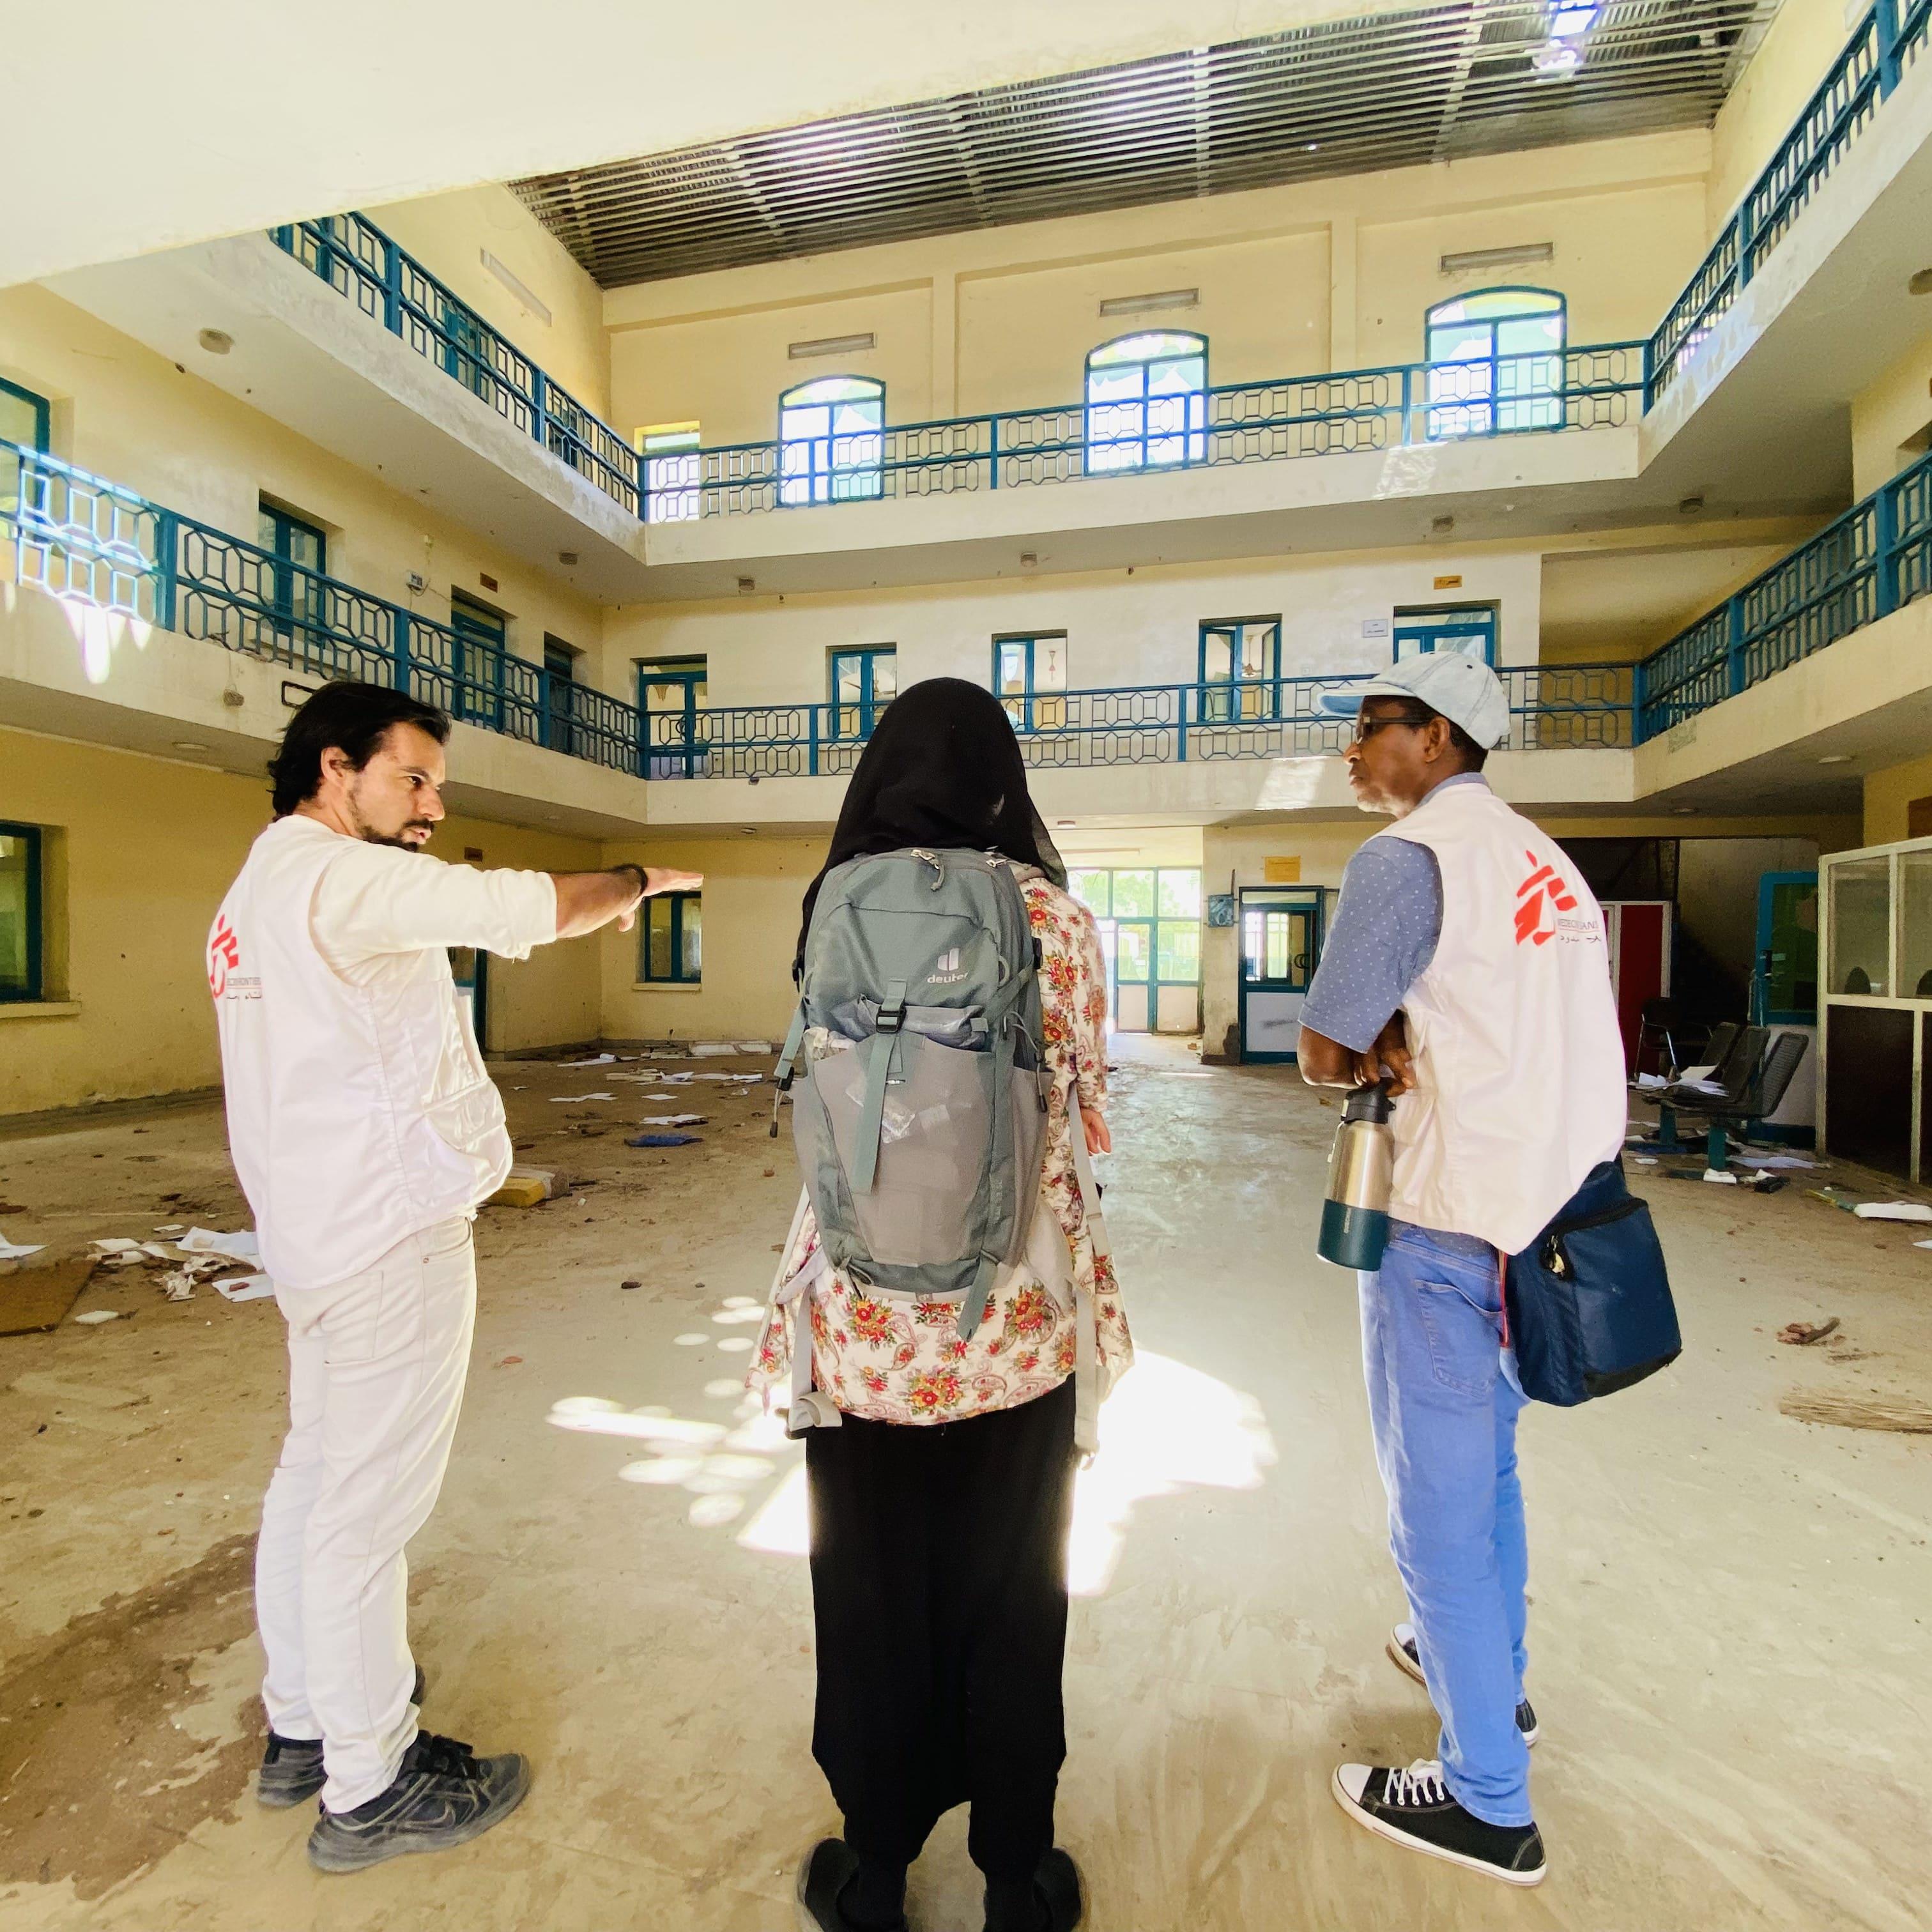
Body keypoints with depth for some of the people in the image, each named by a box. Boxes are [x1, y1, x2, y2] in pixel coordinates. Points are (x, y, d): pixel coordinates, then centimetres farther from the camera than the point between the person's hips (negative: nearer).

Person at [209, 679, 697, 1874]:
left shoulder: (259, 892, 15)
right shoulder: (338, 877, -17)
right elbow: (535, 909, -18)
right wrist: (636, 880, -2)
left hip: (317, 1229, 11)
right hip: (390, 1235, -10)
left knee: (316, 1475, 20)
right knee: (369, 1503, 2)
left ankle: (303, 1725, 38)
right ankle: (370, 1789, 19)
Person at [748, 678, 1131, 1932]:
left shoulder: (837, 907, -5)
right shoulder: (1057, 914, -7)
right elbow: (1086, 1112, 0)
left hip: (866, 1318, 0)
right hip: (1017, 1316, 0)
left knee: (874, 1595, 20)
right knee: (1011, 1597, 20)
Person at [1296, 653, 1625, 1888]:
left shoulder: (1410, 855, -15)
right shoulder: (1546, 861, 11)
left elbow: (1324, 1057, -15)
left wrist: (1374, 1059, 3)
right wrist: (1407, 1047, 0)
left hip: (1454, 1226, -9)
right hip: (1555, 1208, 9)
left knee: (1440, 1506, 7)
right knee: (1486, 1462, 26)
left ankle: (1490, 1804, 23)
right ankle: (1493, 1672, 46)